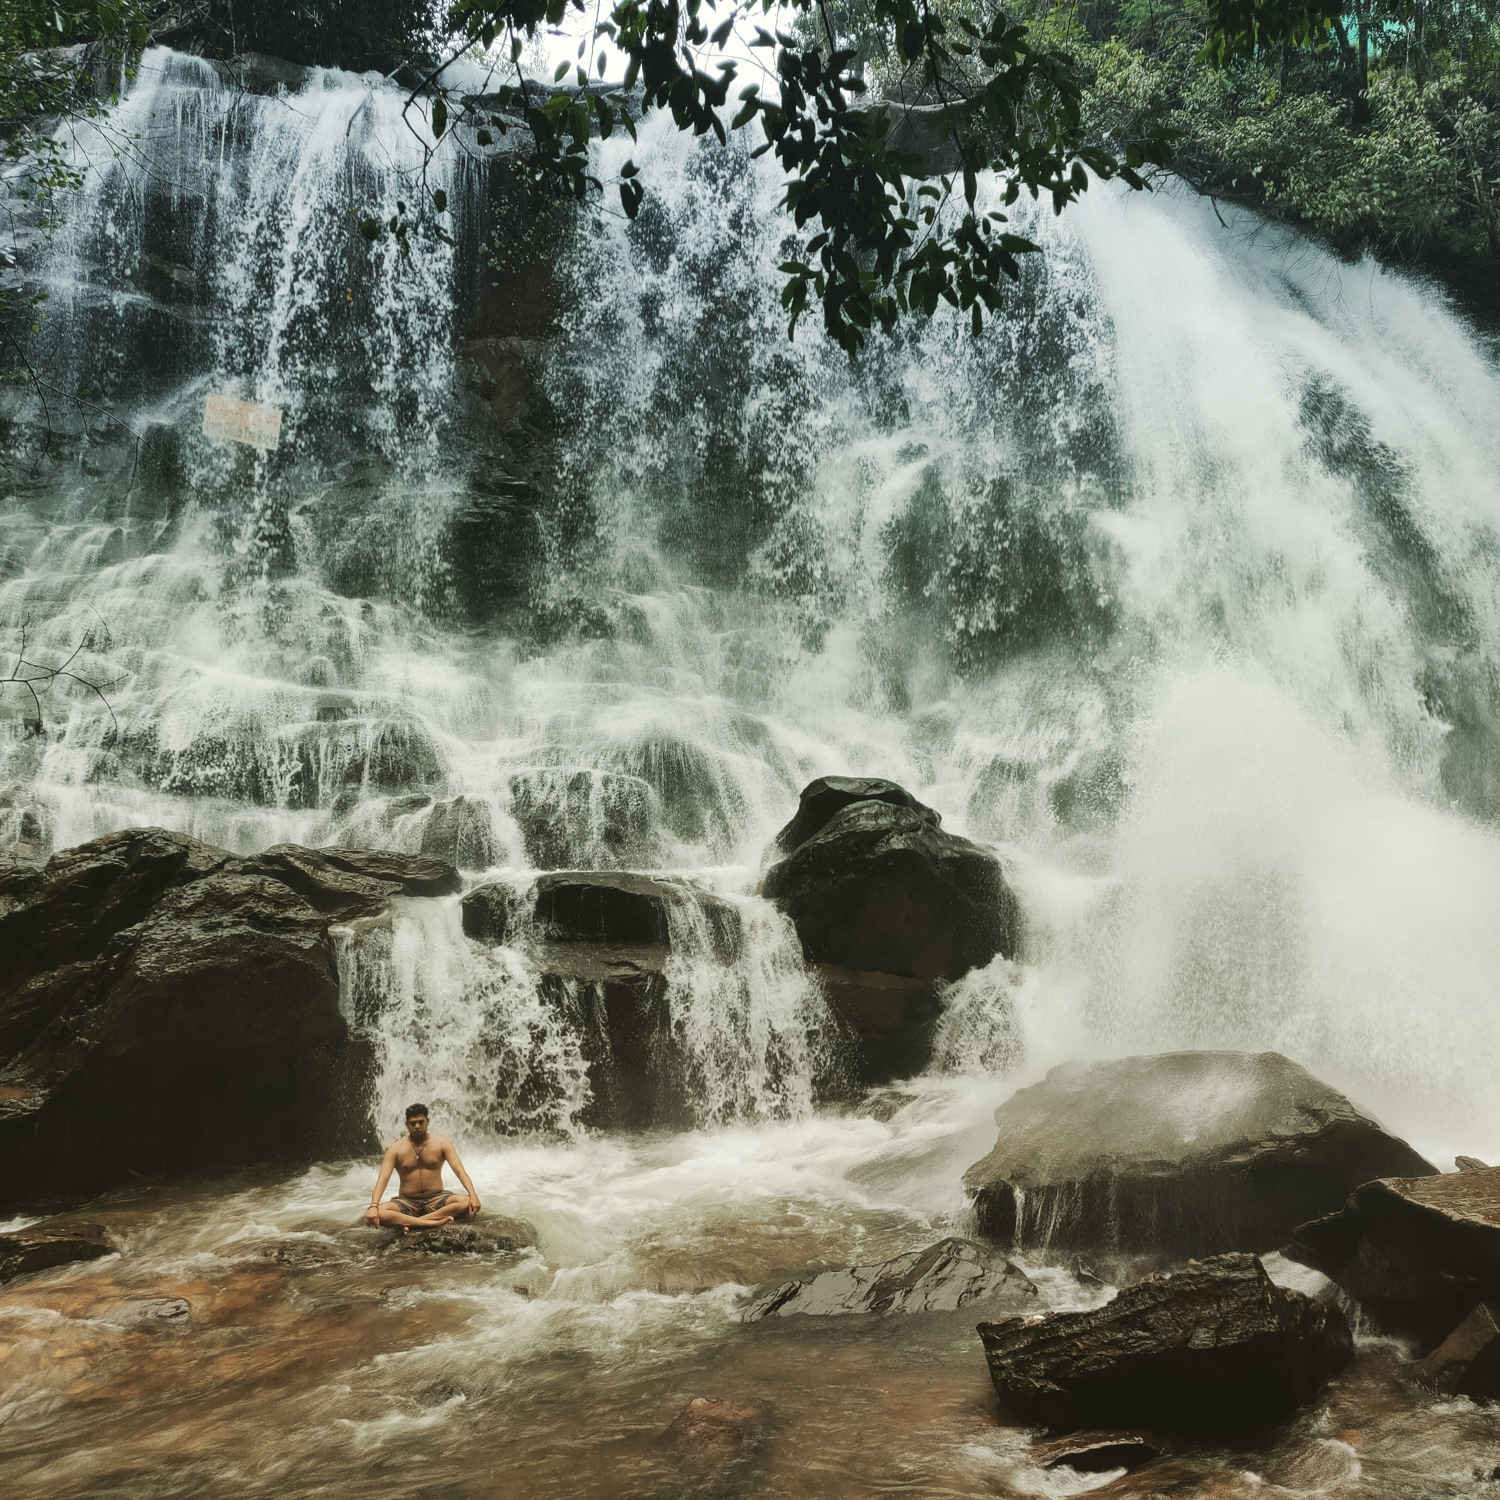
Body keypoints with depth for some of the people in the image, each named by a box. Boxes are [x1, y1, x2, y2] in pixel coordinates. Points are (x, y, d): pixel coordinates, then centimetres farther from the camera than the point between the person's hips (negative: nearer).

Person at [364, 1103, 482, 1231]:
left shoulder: (442, 1143, -1)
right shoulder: (395, 1149, -2)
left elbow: (460, 1171, -10)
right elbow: (383, 1178, -13)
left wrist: (472, 1195, -28)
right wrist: (373, 1206, -32)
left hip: (436, 1200, 0)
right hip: (407, 1202, 0)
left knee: (466, 1202, -30)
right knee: (374, 1213, -31)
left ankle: (412, 1223, -31)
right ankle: (436, 1222, -37)